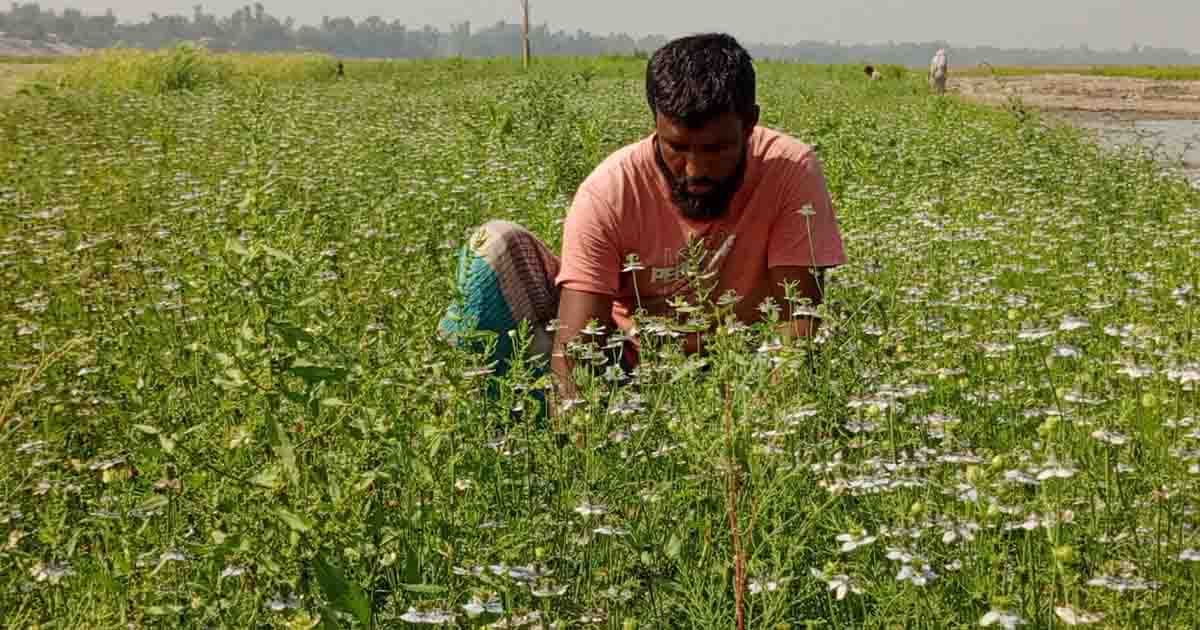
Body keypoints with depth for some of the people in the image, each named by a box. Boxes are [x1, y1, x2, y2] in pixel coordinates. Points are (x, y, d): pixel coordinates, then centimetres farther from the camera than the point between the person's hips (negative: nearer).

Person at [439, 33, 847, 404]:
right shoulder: (607, 192, -22)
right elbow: (575, 346, -29)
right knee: (495, 246, -20)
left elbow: (796, 323, -20)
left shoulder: (792, 171, -19)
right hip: (618, 364, 0)